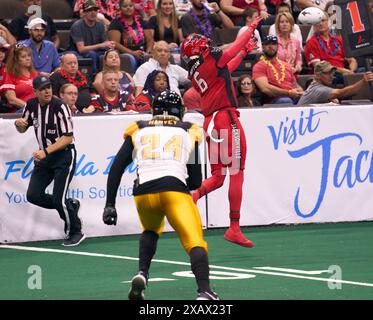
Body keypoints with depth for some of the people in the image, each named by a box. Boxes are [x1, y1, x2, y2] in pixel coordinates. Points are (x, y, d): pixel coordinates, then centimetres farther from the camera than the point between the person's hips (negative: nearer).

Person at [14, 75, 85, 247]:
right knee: (33, 195, -1)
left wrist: (46, 151, -28)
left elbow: (68, 137, -20)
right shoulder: (31, 105, 0)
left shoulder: (60, 107, -19)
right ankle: (70, 205, 20)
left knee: (59, 199, -12)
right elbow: (23, 129, 14)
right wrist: (19, 124, -11)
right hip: (44, 156, 7)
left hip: (64, 154, -7)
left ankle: (75, 232, 8)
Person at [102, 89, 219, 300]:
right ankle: (204, 292, -32)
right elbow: (196, 181, 18)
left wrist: (110, 205, 12)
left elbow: (117, 168, 13)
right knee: (195, 242, -9)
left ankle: (142, 274, 11)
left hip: (143, 192, 3)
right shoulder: (189, 132, 21)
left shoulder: (138, 130, 23)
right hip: (174, 191, -3)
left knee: (151, 231, 32)